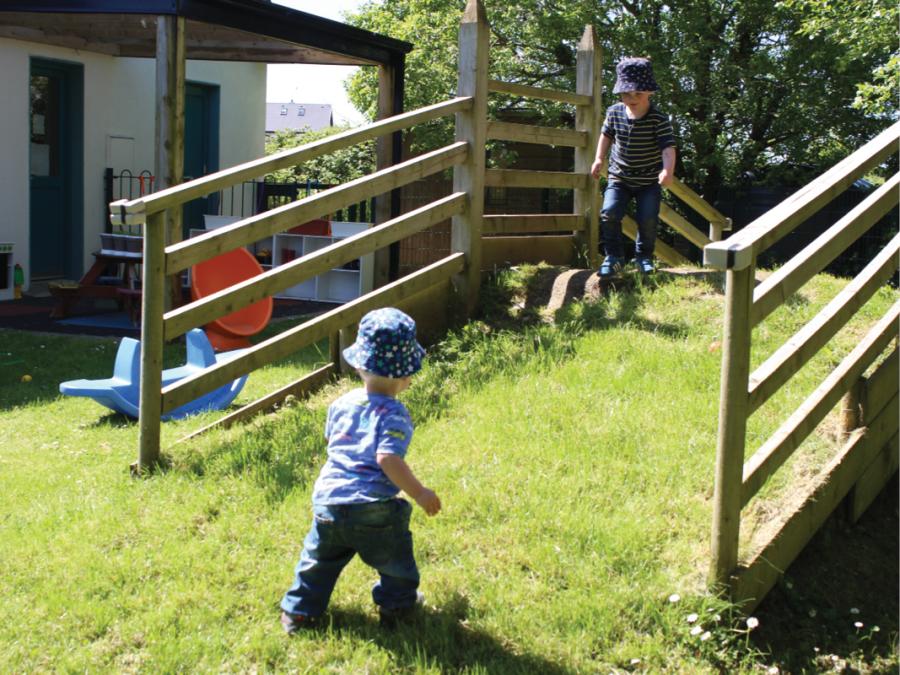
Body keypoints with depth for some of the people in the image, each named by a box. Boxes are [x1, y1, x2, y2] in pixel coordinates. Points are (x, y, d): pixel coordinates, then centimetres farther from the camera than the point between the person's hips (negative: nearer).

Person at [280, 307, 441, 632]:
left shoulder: (342, 403, 7)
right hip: (374, 511, -5)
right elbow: (389, 458, -24)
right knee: (394, 556, 20)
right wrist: (420, 493, -18)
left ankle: (298, 610, 26)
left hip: (328, 499, 5)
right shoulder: (394, 415, -12)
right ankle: (397, 603, 34)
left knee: (319, 559, 22)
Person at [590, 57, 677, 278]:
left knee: (648, 218, -9)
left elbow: (668, 147, -25)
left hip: (649, 181, -2)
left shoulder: (659, 119, -17)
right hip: (619, 178, 2)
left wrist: (668, 170, -41)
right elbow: (606, 135, 14)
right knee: (609, 213, -14)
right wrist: (599, 159, 7)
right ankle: (614, 257, 3)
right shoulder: (614, 113, -5)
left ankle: (644, 256, 17)